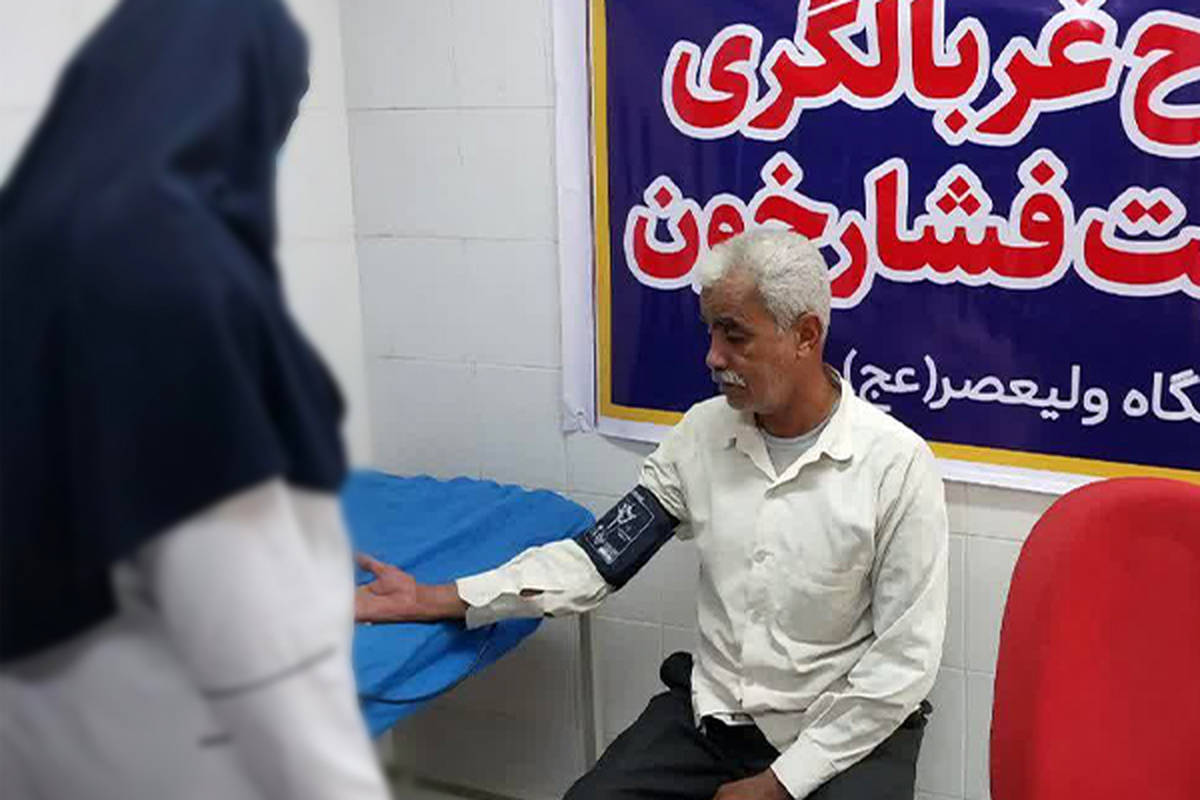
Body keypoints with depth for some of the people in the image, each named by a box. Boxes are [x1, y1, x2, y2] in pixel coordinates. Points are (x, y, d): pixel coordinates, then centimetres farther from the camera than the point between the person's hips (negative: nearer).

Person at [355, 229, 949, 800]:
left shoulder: (895, 463, -15)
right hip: (708, 715, 4)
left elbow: (904, 660, -13)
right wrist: (432, 600, -10)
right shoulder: (702, 432, -1)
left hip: (845, 734, -3)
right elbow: (598, 558, -2)